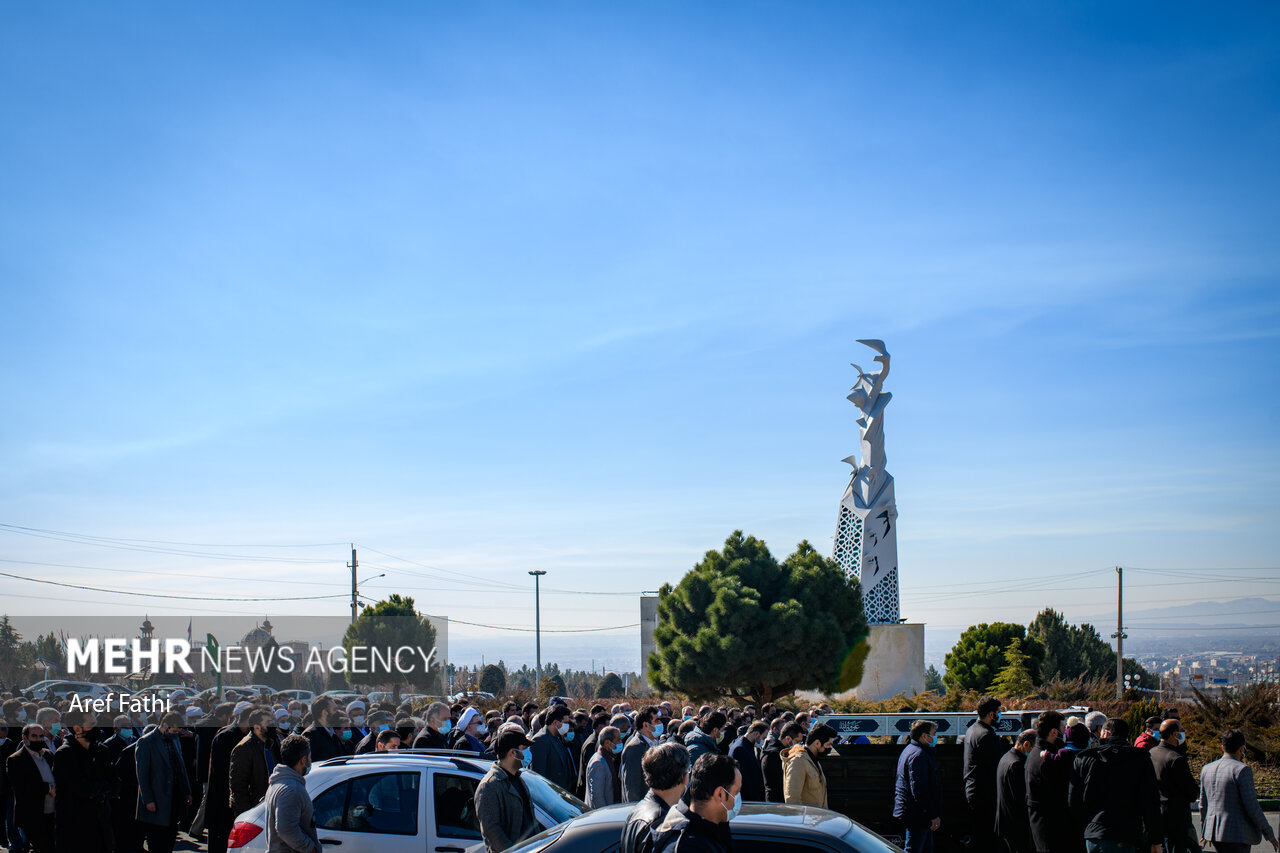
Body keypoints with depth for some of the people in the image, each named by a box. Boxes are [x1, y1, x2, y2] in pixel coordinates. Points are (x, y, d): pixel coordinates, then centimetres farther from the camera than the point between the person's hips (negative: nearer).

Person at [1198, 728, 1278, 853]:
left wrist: (1204, 832, 27)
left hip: (1214, 832, 7)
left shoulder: (1206, 769, 8)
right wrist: (1269, 833, -3)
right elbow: (1252, 807, -14)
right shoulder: (1242, 770, -13)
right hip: (1237, 834, -7)